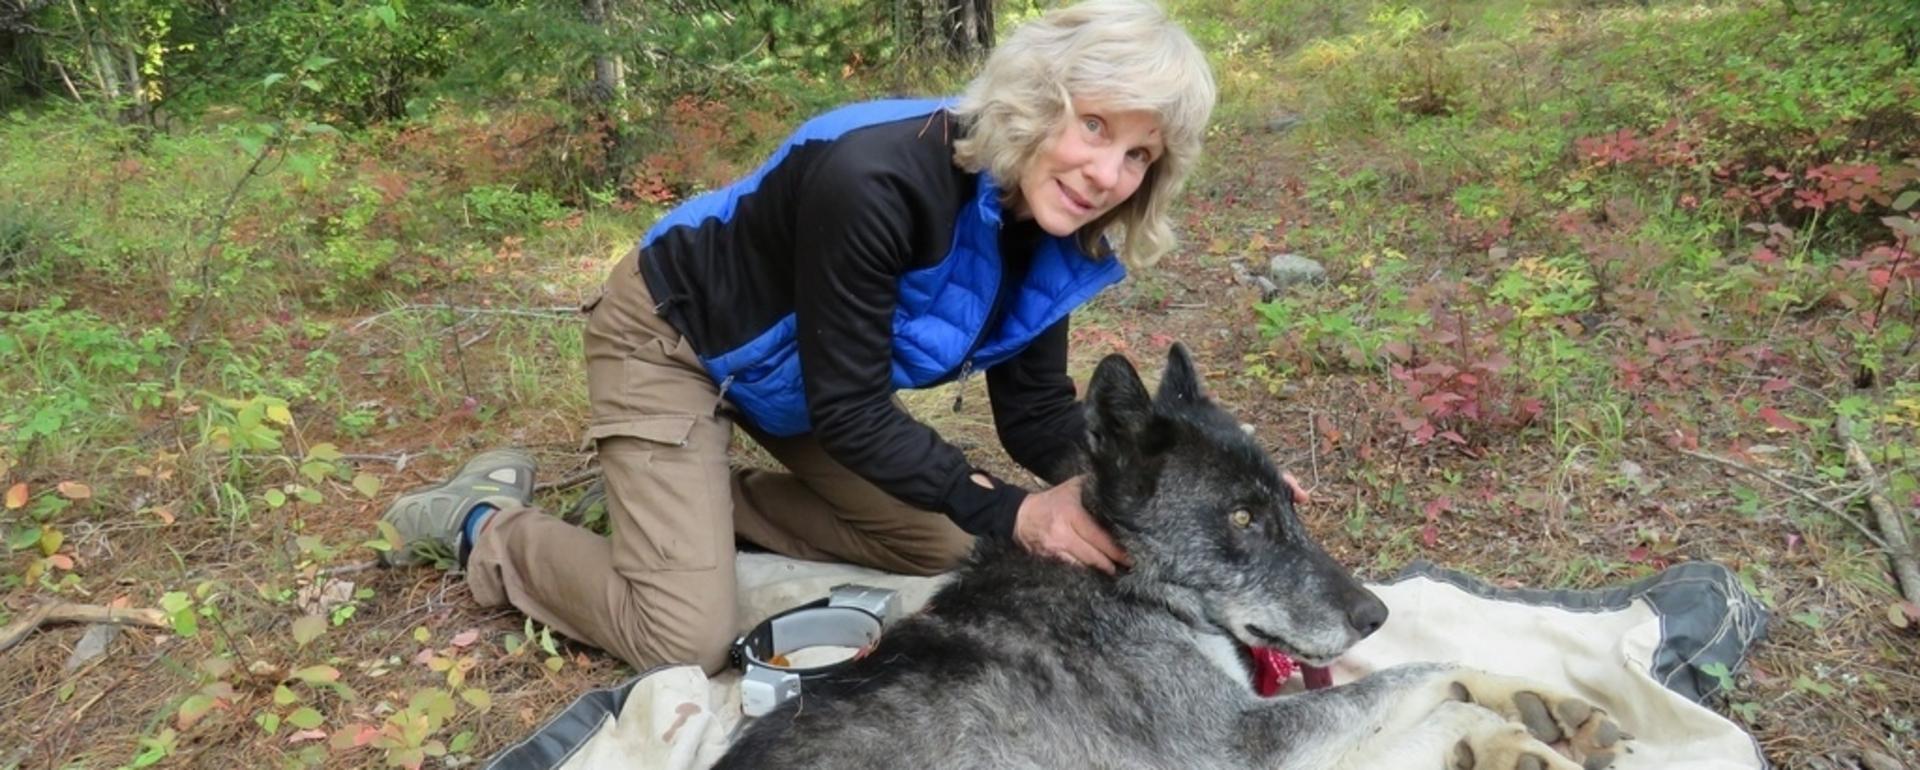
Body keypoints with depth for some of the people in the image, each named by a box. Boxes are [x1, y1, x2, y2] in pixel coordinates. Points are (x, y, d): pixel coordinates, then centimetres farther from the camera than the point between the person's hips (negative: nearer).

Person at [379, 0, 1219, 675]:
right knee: (685, 645, -13)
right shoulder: (873, 181, -37)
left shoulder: (1051, 233, -13)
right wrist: (1008, 512, -33)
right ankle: (486, 523, 12)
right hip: (673, 338, -7)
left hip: (791, 372, 8)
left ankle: (703, 499, 15)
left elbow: (1037, 411, -9)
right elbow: (851, 413, -30)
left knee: (941, 547, 6)